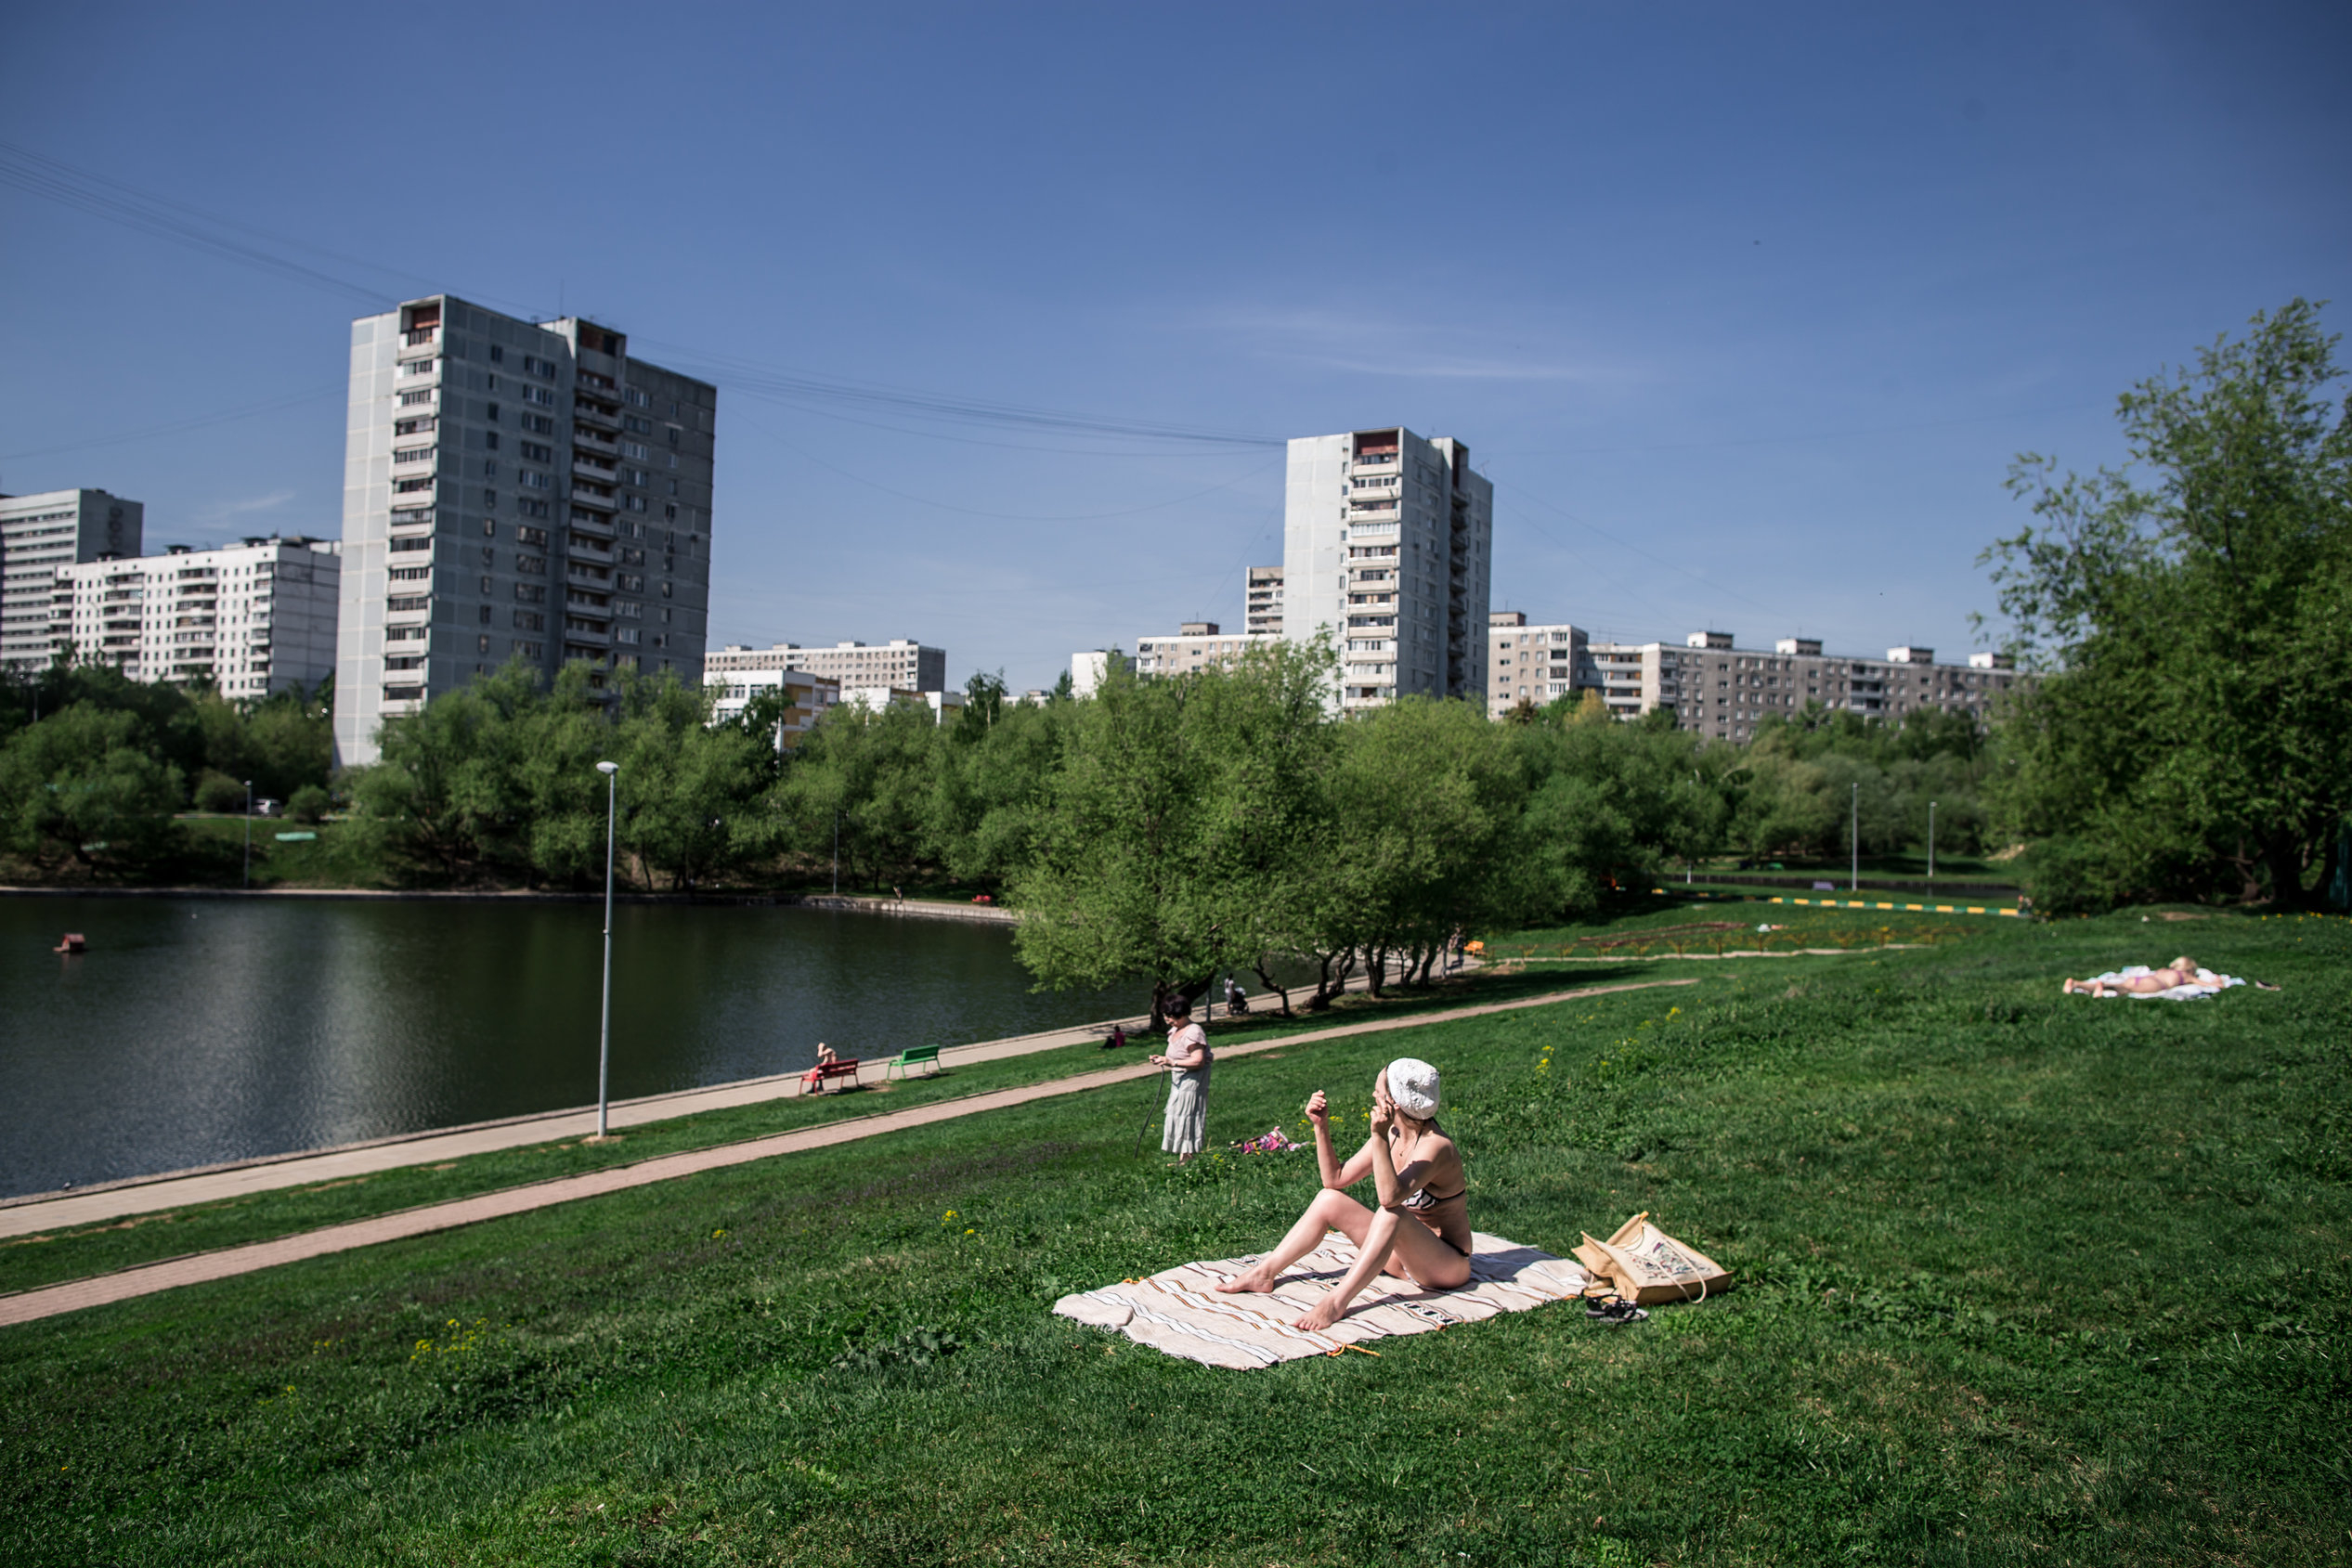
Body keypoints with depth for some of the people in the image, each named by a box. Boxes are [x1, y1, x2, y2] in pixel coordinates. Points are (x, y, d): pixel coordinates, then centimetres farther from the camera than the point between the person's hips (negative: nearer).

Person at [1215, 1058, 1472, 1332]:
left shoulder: (1436, 1146, -24)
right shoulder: (1391, 1134, 0)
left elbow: (1390, 1196, -38)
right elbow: (1335, 1179, 3)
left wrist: (1379, 1137, -44)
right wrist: (1321, 1126, -7)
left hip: (1448, 1266, -8)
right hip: (1403, 1257, 8)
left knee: (1392, 1213, -35)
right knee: (1329, 1200, -2)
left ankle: (1337, 1301, -36)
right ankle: (1264, 1273, 0)